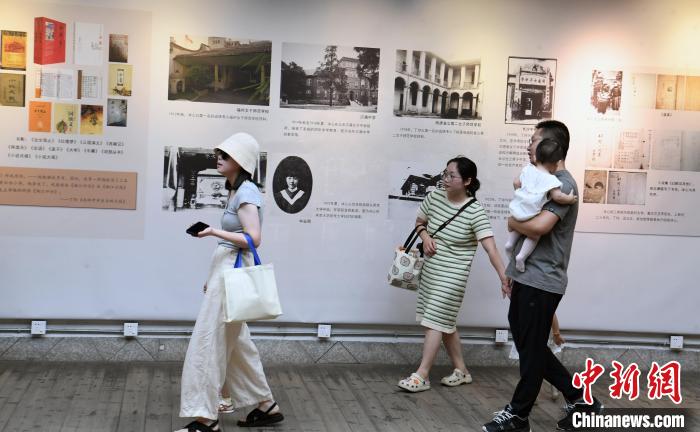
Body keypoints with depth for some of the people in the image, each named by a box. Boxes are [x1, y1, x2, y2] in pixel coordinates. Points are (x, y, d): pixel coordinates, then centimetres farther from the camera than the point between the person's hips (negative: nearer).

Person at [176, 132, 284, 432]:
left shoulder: (246, 192, -13)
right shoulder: (236, 191, 15)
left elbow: (253, 238, -21)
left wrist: (215, 232, -18)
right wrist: (213, 278, 18)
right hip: (225, 270, 10)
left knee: (209, 342, -6)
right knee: (235, 343, 15)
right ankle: (267, 406, 24)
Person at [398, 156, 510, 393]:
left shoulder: (475, 212, -19)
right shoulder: (434, 197, -3)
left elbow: (490, 247, -25)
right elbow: (420, 222, 15)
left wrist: (504, 276, -33)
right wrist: (425, 237, -6)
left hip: (452, 275, -7)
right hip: (430, 270, 7)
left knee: (435, 322, -7)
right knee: (445, 323, 14)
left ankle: (421, 376, 0)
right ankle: (461, 370, 27)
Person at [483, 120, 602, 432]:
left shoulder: (563, 185, -15)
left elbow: (539, 226, -31)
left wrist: (512, 222, -10)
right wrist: (513, 272, 18)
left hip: (541, 282, -10)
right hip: (527, 278, 10)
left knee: (531, 350, 2)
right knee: (528, 345, 15)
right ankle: (579, 399, 24)